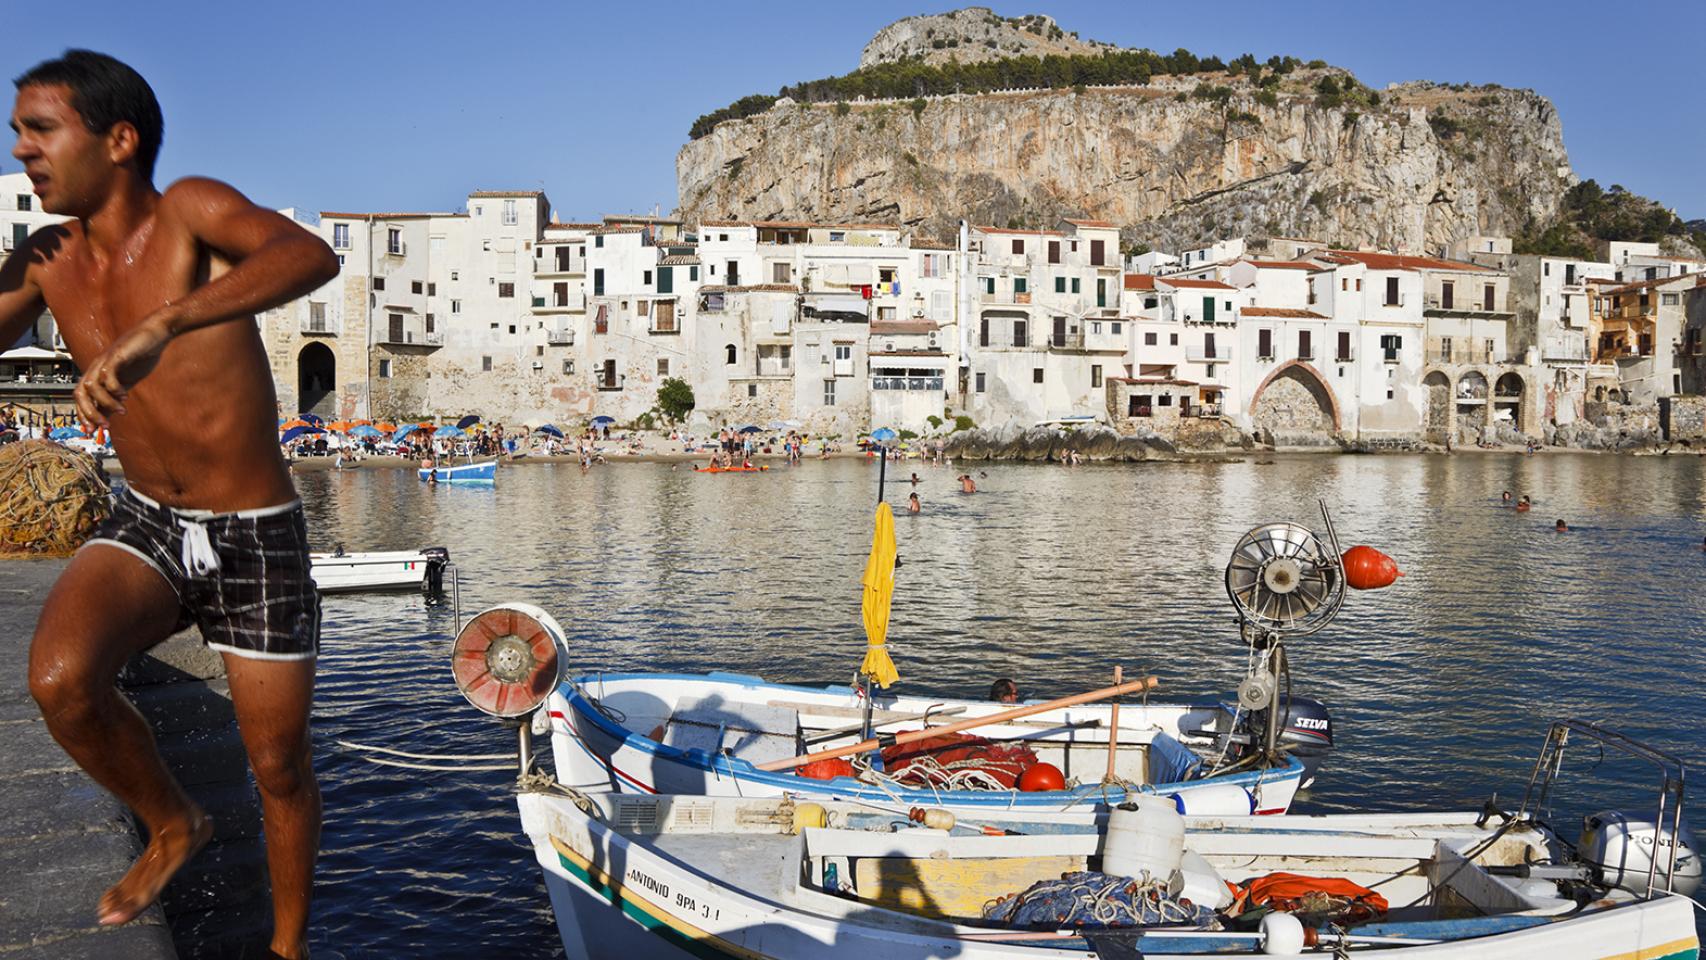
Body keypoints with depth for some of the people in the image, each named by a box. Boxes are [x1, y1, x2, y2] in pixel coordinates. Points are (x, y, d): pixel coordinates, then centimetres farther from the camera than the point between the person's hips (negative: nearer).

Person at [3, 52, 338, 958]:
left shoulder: (190, 212, -17)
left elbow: (311, 256, -39)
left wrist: (158, 326, -52)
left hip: (258, 540, -4)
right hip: (145, 525, 4)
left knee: (280, 769, 6)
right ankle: (172, 824, 4)